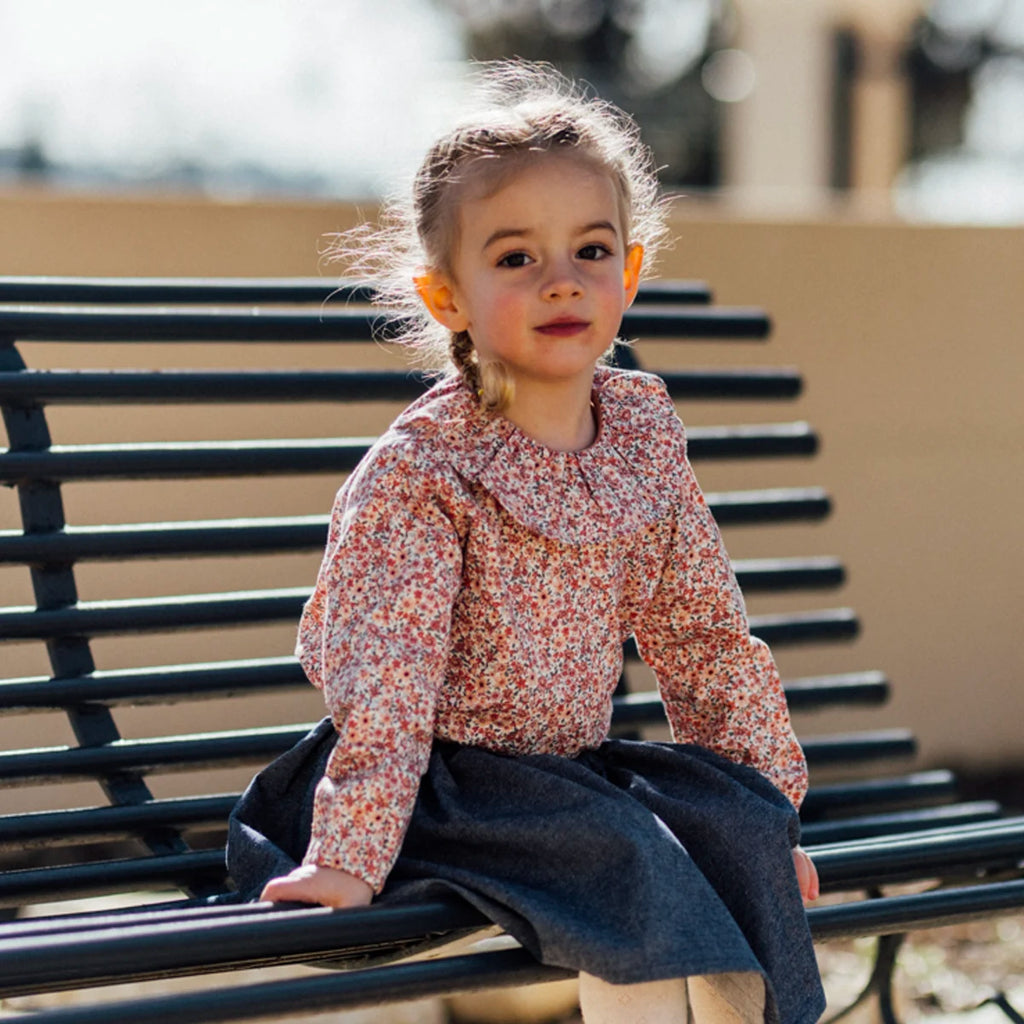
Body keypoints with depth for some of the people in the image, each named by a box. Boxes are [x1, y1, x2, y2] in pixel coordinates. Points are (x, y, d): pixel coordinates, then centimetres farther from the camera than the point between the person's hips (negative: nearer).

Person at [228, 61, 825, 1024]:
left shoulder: (643, 431, 3)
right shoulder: (417, 471, -15)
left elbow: (702, 629, 11)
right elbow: (384, 678, -21)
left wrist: (765, 799, 14)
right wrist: (349, 857, -27)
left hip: (572, 763, 6)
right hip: (451, 776, -6)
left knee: (736, 828, -13)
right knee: (626, 866, -27)